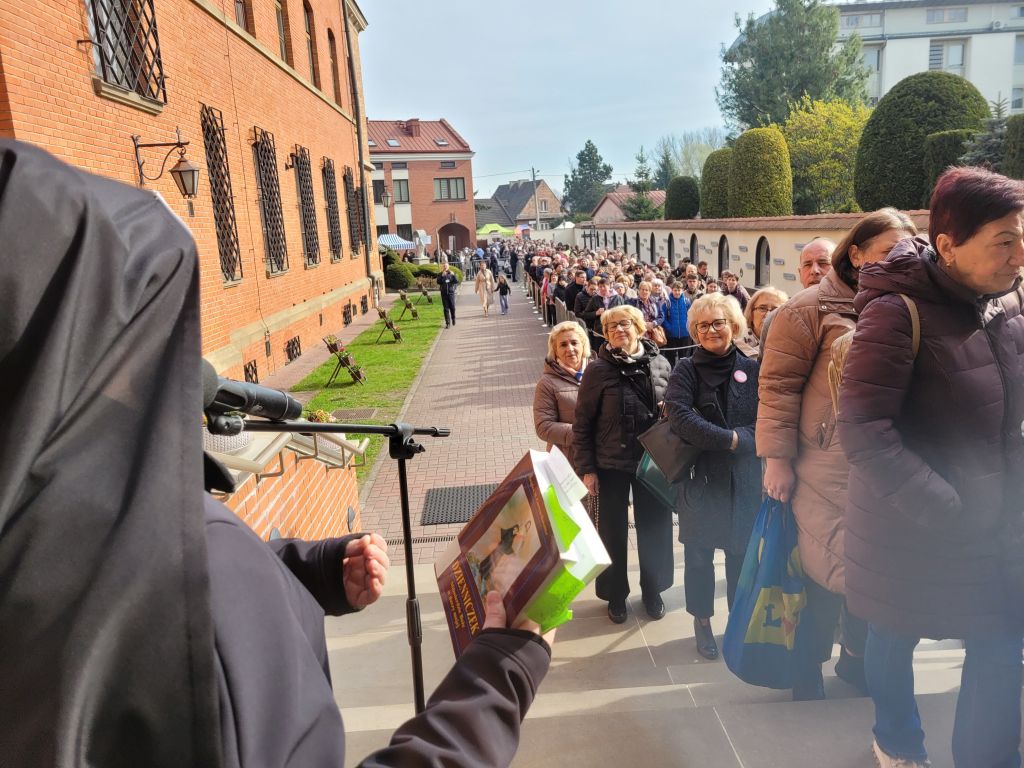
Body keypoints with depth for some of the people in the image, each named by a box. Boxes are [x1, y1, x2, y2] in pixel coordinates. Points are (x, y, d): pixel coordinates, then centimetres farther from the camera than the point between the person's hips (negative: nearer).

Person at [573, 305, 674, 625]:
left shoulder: (660, 364, -1)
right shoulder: (598, 369, -9)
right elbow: (582, 423, -6)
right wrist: (586, 468, -9)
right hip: (611, 465, -2)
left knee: (655, 527, 14)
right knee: (613, 531, 10)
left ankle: (652, 590, 36)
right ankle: (615, 594, 30)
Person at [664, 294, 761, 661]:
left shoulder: (750, 369, 3)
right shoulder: (686, 369, -4)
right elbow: (679, 415, -19)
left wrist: (742, 440, -18)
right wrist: (729, 439, -20)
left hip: (744, 479, 2)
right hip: (700, 476, -2)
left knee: (742, 552, 11)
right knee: (699, 553, 8)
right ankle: (702, 621, 25)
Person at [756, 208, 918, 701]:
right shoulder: (811, 309, -8)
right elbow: (778, 385, -11)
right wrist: (777, 458, -15)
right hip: (827, 473, -6)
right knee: (827, 572, 2)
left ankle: (857, 659, 36)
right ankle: (808, 669, 25)